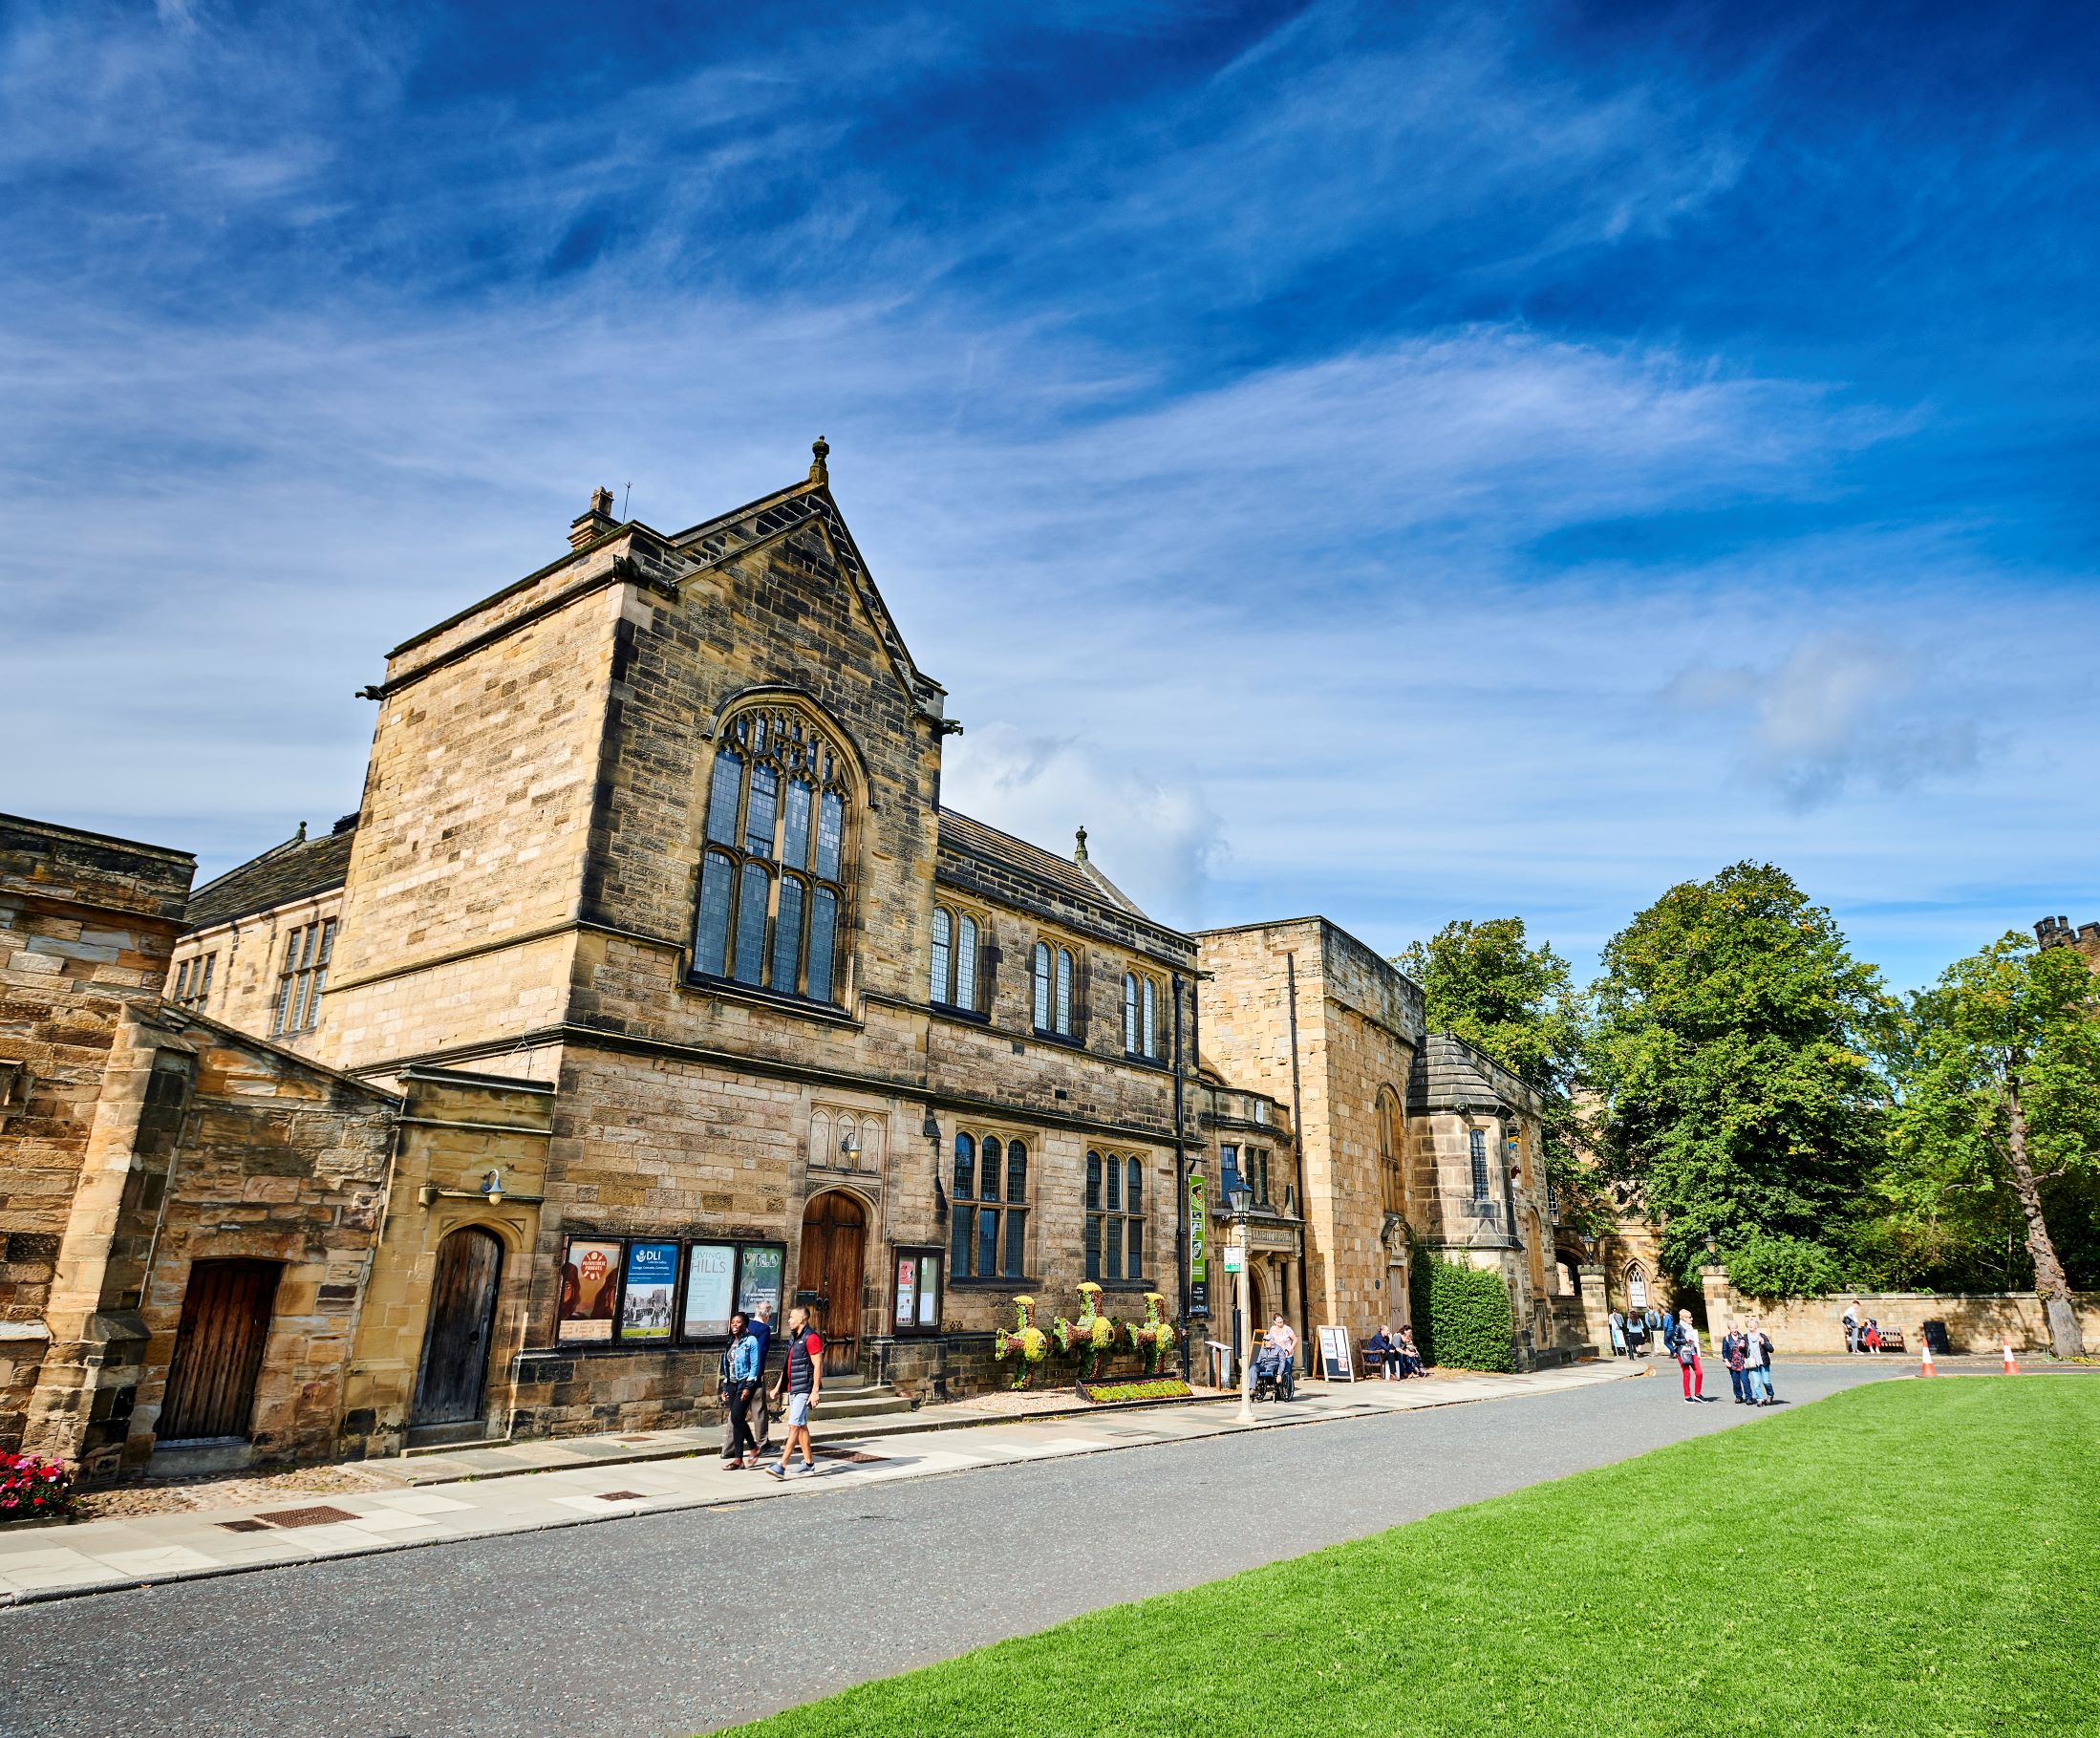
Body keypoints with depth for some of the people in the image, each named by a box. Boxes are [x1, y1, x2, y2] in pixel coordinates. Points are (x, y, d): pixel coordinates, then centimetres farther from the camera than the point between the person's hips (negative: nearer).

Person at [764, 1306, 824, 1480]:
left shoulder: (811, 1338, -14)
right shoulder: (793, 1338, 15)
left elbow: (818, 1366, -17)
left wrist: (815, 1392, -21)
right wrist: (778, 1387, 20)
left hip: (804, 1390, -9)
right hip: (793, 1389, 9)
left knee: (794, 1425, -11)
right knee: (801, 1426, 13)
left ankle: (782, 1466, -13)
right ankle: (809, 1463, 21)